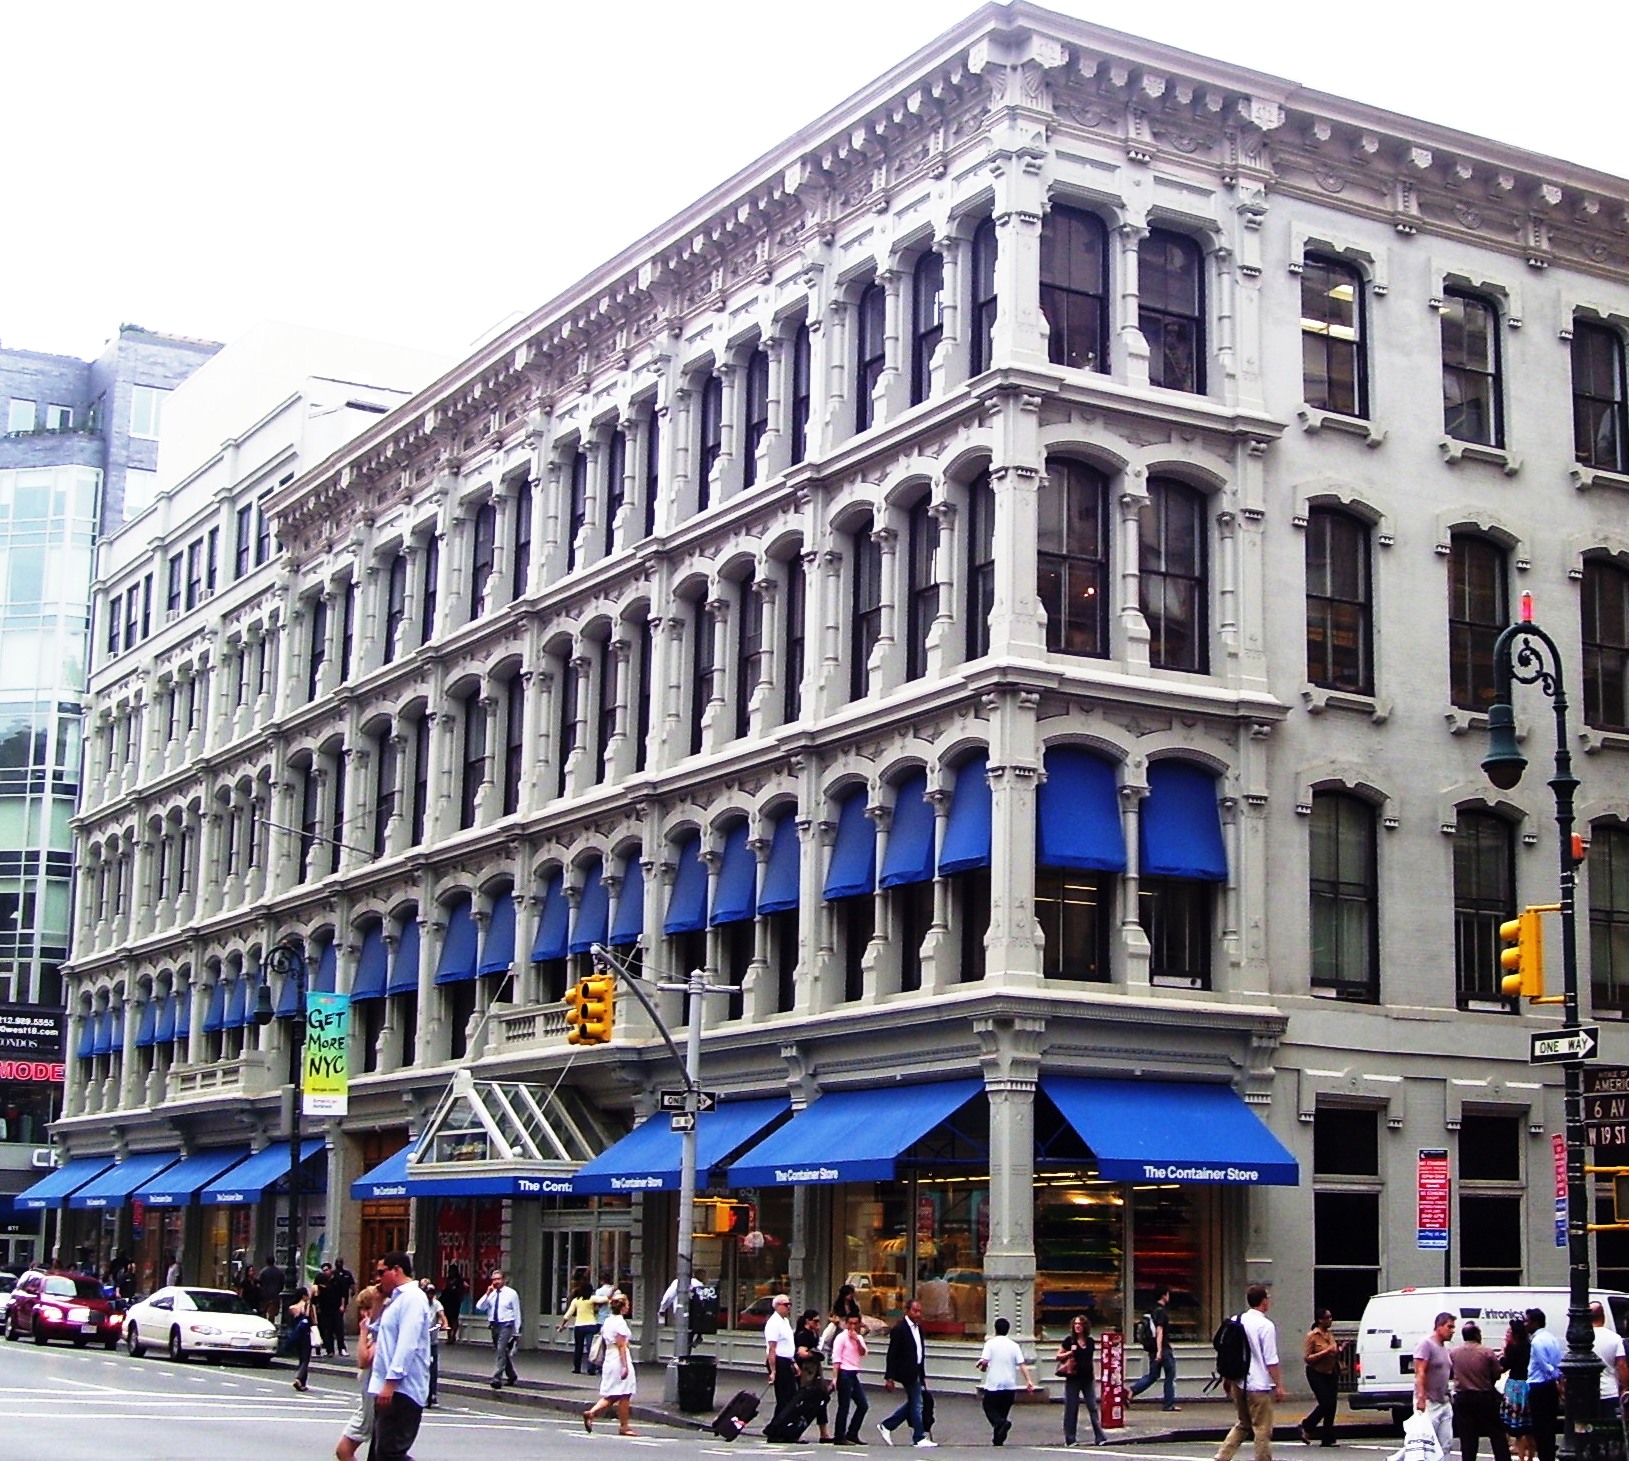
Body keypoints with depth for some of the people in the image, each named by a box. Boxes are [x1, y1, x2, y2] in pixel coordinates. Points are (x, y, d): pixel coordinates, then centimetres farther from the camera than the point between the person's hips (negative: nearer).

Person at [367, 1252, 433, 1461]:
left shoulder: (412, 1297, -12)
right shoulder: (396, 1299, 20)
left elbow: (407, 1345, -23)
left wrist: (391, 1382, -27)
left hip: (401, 1391, -11)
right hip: (389, 1389, 11)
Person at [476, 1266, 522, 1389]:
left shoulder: (511, 1294, -4)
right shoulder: (491, 1294, 6)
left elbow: (516, 1313, -1)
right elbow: (479, 1307, -3)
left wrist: (516, 1331, -1)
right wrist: (487, 1294, -13)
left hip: (506, 1326, -5)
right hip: (494, 1326, 5)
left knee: (501, 1351, -18)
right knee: (504, 1352, 15)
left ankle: (497, 1378, -20)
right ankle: (512, 1377, 31)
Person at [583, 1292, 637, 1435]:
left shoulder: (607, 1321, 12)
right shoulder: (620, 1322, -13)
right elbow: (621, 1346, -17)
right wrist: (625, 1366, -18)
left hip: (609, 1361, 8)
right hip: (620, 1360, -8)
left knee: (610, 1396, 11)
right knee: (624, 1396, 1)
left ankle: (591, 1413, -6)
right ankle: (624, 1426, 7)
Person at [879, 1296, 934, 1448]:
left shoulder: (918, 1328, 12)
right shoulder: (900, 1329, -13)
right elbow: (892, 1354, -15)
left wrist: (922, 1375, 17)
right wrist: (889, 1378, -17)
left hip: (916, 1372, 9)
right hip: (907, 1372, -9)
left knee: (912, 1402, 14)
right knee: (917, 1403, -3)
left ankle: (887, 1425, 23)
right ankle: (919, 1438, 6)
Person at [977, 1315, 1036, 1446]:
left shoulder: (990, 1343, -6)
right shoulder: (1014, 1345, 5)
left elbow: (984, 1361, -14)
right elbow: (1022, 1364, -2)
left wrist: (982, 1367, 8)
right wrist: (1029, 1380, -4)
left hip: (993, 1385, -4)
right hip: (1010, 1385, 4)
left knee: (989, 1408, 7)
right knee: (1003, 1411, 13)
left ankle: (1001, 1423, -23)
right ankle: (998, 1441, 9)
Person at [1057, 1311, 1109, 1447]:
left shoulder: (1090, 1342, 8)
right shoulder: (1069, 1340, -1)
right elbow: (1058, 1356, 3)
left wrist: (1094, 1377, 15)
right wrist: (1069, 1353, -14)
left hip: (1088, 1379, 3)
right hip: (1073, 1379, -3)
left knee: (1093, 1407, 0)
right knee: (1071, 1408, 0)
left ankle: (1099, 1437, 1)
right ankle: (1069, 1439, 7)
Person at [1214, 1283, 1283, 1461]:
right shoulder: (1266, 1326, -14)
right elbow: (1271, 1360, -15)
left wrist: (1228, 1380, 21)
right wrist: (1279, 1385, -7)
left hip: (1238, 1384, 7)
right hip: (1260, 1386, -7)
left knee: (1242, 1425, 18)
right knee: (1263, 1429, 4)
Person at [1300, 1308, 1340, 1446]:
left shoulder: (1329, 1335, 11)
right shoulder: (1312, 1336, -11)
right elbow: (1306, 1358, -17)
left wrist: (1339, 1350, 3)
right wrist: (1326, 1352, -22)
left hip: (1330, 1374, 7)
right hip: (1316, 1374, -7)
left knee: (1332, 1405, 2)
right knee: (1326, 1403, -14)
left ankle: (1327, 1439, 7)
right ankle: (1306, 1427, 9)